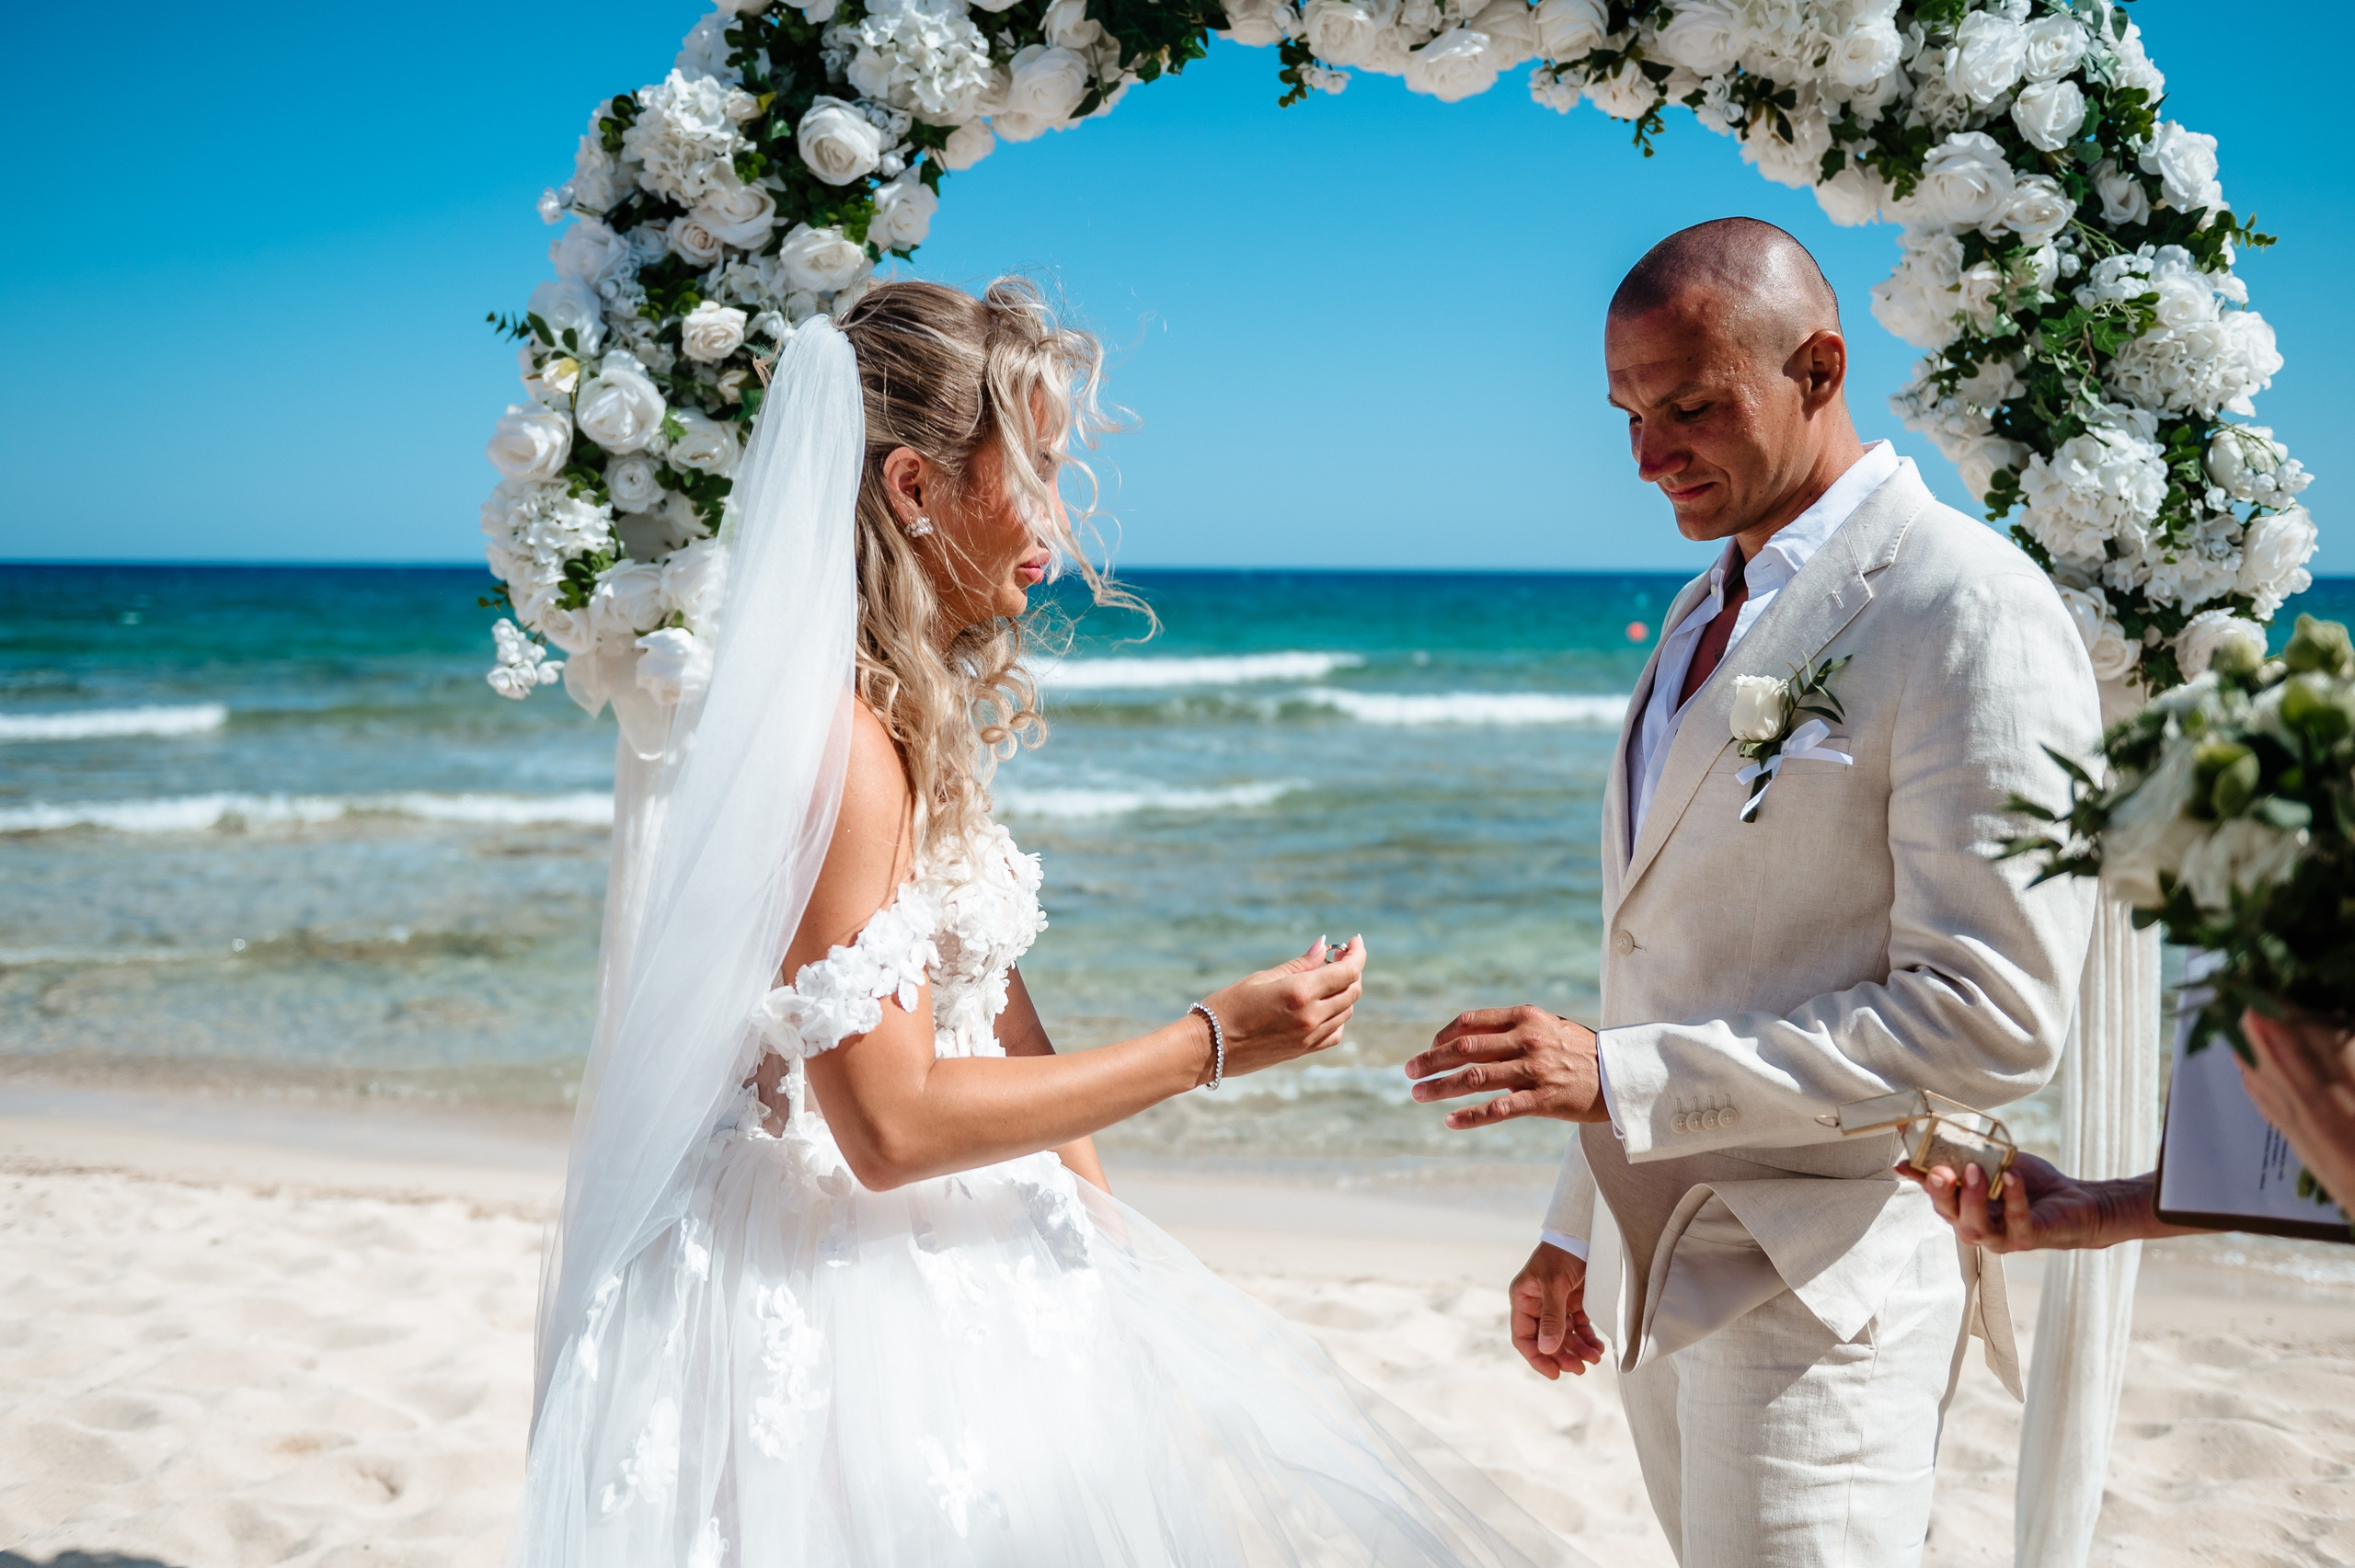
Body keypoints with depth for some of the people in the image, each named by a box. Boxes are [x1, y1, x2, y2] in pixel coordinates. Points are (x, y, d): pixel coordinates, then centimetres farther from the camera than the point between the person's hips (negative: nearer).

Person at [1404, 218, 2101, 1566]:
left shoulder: (1972, 615, -14)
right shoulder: (1707, 611, 13)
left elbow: (1990, 1023, -20)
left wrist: (1621, 1075, -22)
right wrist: (1582, 1225, 20)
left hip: (1828, 1278, -8)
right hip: (1668, 1256, 8)